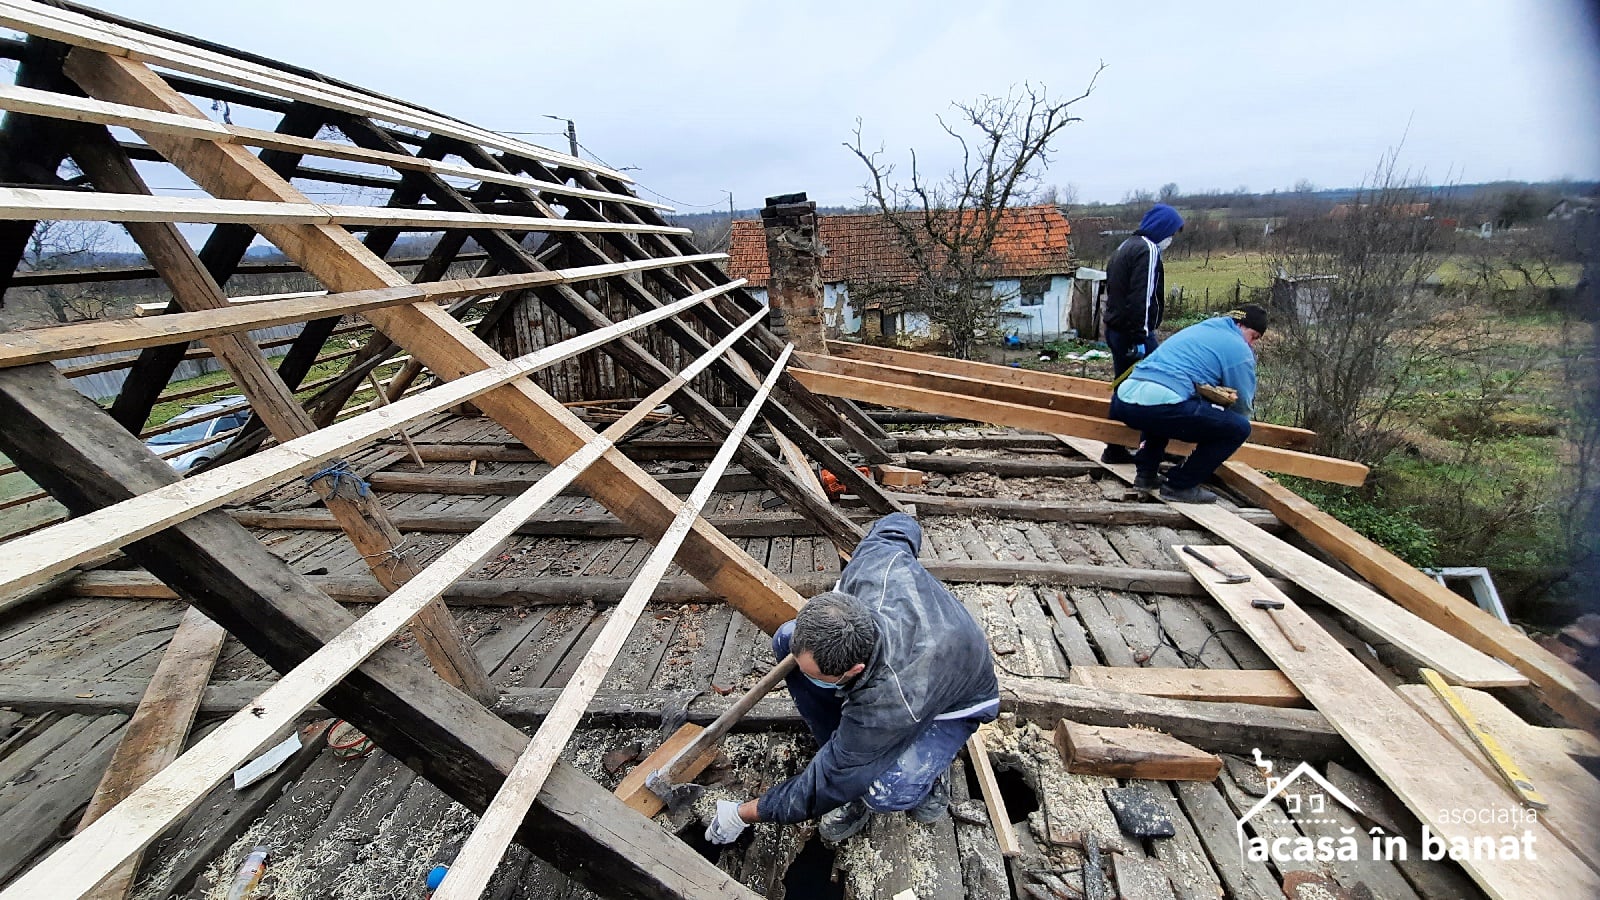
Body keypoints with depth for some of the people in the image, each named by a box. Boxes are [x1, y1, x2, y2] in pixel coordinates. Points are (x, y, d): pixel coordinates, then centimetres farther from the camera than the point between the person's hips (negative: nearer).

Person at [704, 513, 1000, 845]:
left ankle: (925, 770, 2)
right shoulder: (875, 559, -34)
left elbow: (827, 786, -30)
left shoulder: (890, 705, -44)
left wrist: (744, 813, -17)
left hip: (953, 704, -6)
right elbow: (898, 525, -8)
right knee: (786, 640, -13)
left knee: (889, 793, -35)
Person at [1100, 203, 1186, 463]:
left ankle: (1115, 449, 19)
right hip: (1134, 334, -10)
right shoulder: (1148, 250, -11)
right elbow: (1142, 298, -20)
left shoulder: (1125, 247, 19)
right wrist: (1141, 337, -21)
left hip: (1115, 331, 10)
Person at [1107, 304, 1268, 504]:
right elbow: (1243, 405, 15)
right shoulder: (1240, 349, 9)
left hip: (1121, 400, 8)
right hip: (1159, 405, -8)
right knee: (1239, 428, 6)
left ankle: (1146, 473, 27)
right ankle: (1180, 486, 9)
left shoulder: (1197, 329, 32)